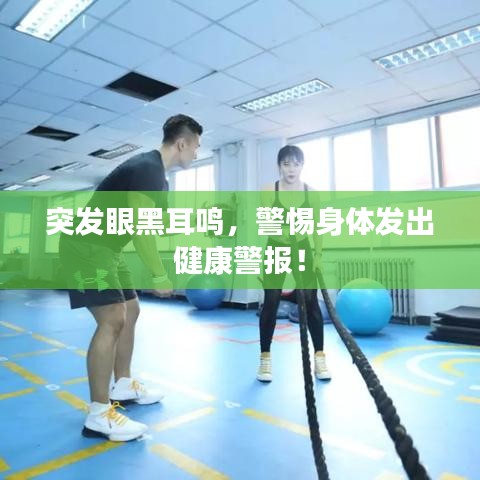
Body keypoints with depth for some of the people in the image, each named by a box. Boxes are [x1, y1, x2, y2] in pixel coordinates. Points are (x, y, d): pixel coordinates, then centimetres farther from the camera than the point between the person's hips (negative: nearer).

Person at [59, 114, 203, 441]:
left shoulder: (158, 174, 14)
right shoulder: (147, 168, -19)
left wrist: (161, 270, 16)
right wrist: (159, 276, -21)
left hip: (105, 247, 11)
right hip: (86, 246, -11)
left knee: (131, 311, 14)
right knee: (112, 319, -16)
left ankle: (123, 386, 27)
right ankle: (98, 416, -7)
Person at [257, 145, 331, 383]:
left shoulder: (311, 192, -2)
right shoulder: (269, 191, -8)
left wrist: (318, 255, -5)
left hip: (303, 250, 2)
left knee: (311, 302, -2)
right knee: (271, 304, -1)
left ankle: (319, 358, 10)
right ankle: (265, 358, 12)